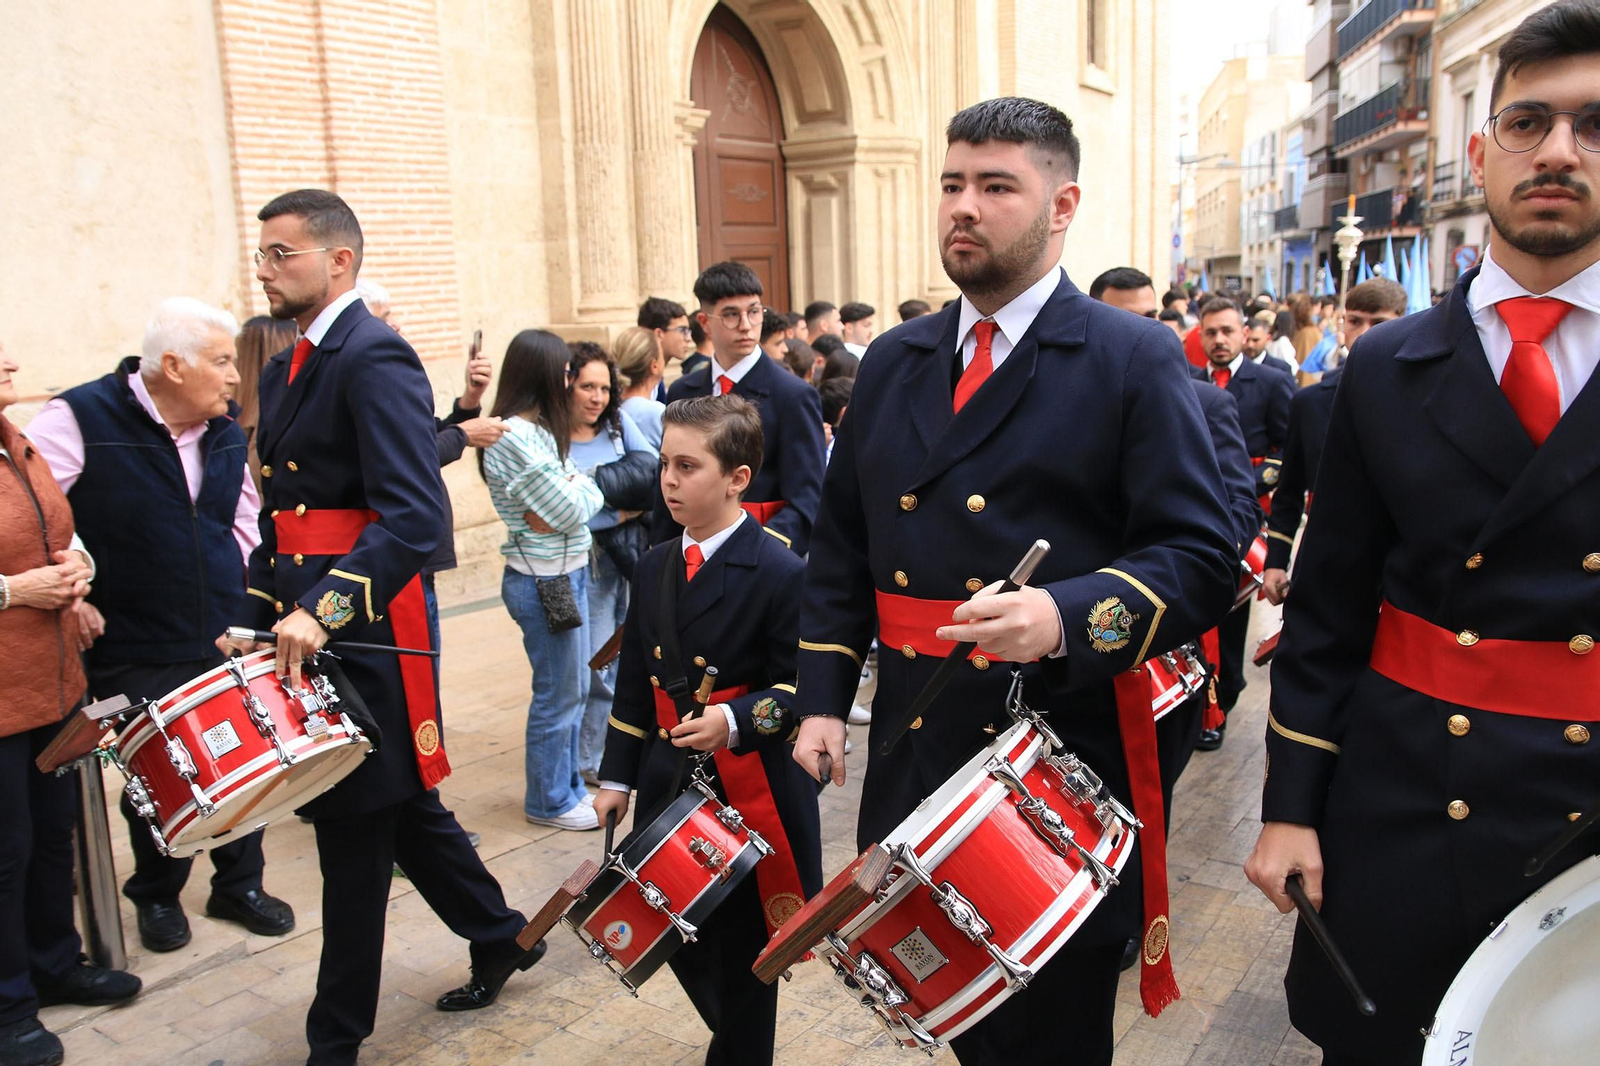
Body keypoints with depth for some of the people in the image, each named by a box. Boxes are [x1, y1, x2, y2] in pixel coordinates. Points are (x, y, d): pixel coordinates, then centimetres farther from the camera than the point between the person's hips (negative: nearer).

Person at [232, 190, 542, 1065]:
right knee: (399, 806, 18)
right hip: (306, 627, 9)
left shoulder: (375, 359, -14)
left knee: (353, 826, 3)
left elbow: (416, 516, -25)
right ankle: (500, 937, 38)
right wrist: (257, 621, 15)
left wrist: (324, 610, -32)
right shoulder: (283, 370, 16)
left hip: (363, 633, -9)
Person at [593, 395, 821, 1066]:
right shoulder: (655, 568, 7)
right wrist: (617, 776, 10)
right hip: (668, 784, 6)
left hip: (750, 790, -6)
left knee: (742, 949, 8)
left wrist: (735, 721, -29)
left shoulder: (781, 573, -14)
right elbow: (635, 681, 11)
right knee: (671, 932, 16)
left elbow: (798, 686, -13)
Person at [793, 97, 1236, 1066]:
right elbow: (843, 546, 13)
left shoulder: (1136, 360, -6)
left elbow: (1201, 559, -12)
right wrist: (825, 697, 5)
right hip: (913, 756, 5)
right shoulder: (895, 361, 10)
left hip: (1063, 760, -5)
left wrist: (1066, 618, -29)